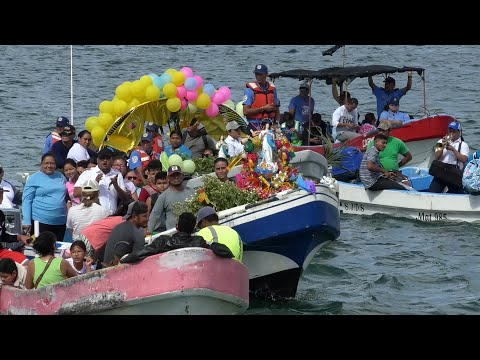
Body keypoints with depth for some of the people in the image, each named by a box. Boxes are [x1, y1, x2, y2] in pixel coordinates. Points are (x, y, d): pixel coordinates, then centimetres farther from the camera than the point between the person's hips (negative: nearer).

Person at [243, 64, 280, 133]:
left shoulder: (272, 89, 11)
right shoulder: (250, 90, -3)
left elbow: (277, 110, 17)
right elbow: (246, 111, -11)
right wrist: (263, 108, -13)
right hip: (255, 126, -4)